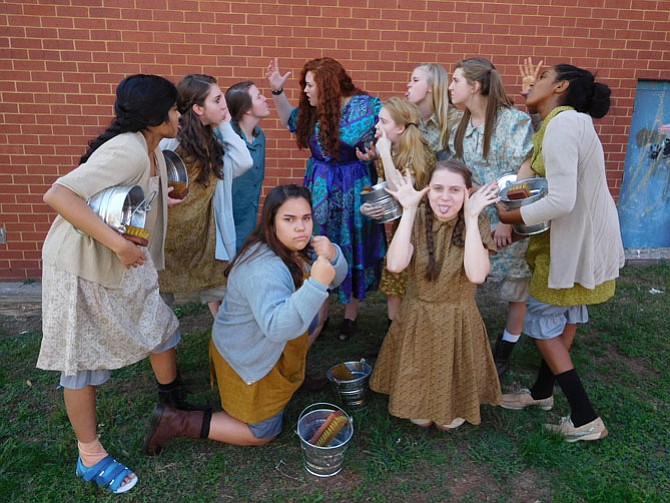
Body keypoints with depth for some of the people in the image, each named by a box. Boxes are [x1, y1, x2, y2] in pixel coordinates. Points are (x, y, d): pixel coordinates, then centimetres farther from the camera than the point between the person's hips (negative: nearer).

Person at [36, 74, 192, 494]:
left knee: (161, 327, 15)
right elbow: (58, 195, -34)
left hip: (123, 265, 9)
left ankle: (175, 406, 38)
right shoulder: (127, 151, -26)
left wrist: (160, 201, 10)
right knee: (83, 360, 6)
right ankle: (91, 457, 23)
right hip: (82, 267, -9)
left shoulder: (152, 150, 3)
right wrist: (119, 244, -34)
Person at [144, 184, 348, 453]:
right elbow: (277, 327, -46)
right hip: (247, 360, -8)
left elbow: (335, 278, -2)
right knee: (263, 433, 7)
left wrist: (331, 255, -24)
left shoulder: (298, 246, -7)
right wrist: (316, 284, -51)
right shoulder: (264, 269, -36)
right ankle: (176, 422, 9)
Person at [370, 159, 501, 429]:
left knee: (451, 421, 13)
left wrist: (470, 217, -26)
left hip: (459, 324, 0)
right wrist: (408, 211, -25)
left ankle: (453, 414, 46)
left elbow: (477, 275, -28)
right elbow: (395, 265, -28)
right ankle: (422, 410, 45)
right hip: (417, 321, 0)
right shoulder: (417, 219, -10)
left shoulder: (476, 223, -11)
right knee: (420, 418, 12)